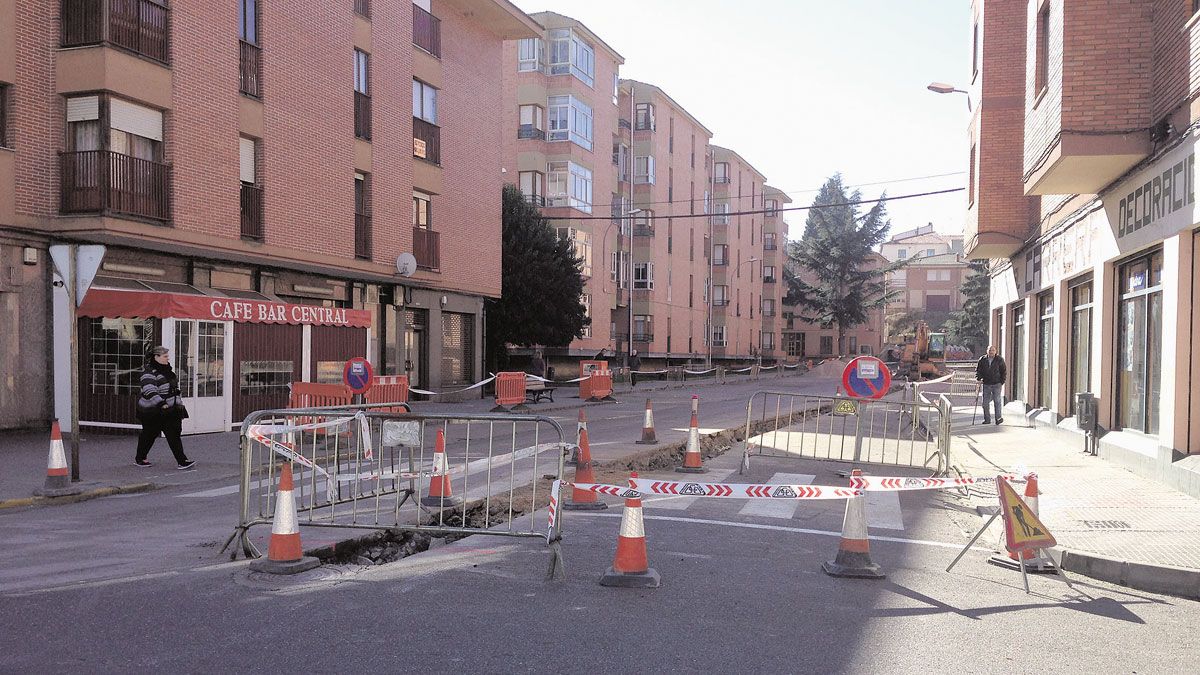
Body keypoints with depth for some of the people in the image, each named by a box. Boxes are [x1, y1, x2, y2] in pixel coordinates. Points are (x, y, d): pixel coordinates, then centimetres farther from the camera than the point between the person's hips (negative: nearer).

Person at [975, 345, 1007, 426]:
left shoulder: (999, 360, 0)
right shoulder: (982, 360, 4)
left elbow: (1004, 372, 5)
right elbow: (978, 370, 13)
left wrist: (1002, 382, -3)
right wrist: (978, 378, -2)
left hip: (997, 384, -2)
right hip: (986, 385, 2)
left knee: (997, 401, -11)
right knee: (985, 402, 3)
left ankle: (998, 418, -5)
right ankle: (987, 419, 12)